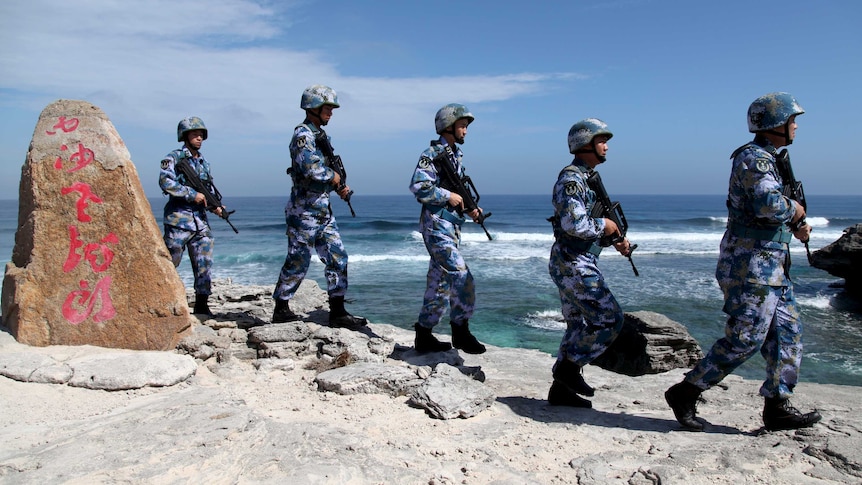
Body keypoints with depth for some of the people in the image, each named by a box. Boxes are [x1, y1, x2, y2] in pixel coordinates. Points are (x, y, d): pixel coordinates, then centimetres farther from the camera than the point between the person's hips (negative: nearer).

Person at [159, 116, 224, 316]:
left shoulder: (204, 162, 16)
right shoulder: (174, 158, -3)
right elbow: (166, 182, -18)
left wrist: (214, 206, 3)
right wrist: (192, 194, -18)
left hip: (201, 220, 6)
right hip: (179, 219, -6)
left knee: (204, 263, 3)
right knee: (170, 262, 0)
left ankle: (201, 305, 9)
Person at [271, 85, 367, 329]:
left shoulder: (320, 135, 15)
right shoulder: (303, 135, -13)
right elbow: (312, 169, -28)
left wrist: (340, 187, 5)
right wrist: (334, 176, -10)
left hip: (323, 210, 9)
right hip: (304, 210, -9)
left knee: (337, 257, 5)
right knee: (298, 261, 1)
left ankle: (337, 312, 10)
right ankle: (281, 309, 17)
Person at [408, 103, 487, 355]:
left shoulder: (456, 155, 17)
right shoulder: (432, 154, -10)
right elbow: (418, 186, -20)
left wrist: (469, 207, 7)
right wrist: (449, 196, -16)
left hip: (451, 226, 9)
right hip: (436, 225, -9)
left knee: (440, 283, 11)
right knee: (461, 276, -14)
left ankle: (424, 336, 19)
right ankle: (461, 331, -1)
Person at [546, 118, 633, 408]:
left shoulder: (587, 178, 17)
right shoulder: (571, 179, -15)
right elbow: (574, 224, -27)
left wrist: (617, 238, 10)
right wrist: (603, 226, -11)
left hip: (578, 264, 10)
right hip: (573, 264, -10)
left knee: (580, 325, 13)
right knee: (610, 319, -8)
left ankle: (561, 389, 19)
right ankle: (569, 366, 3)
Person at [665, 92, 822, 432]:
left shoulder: (766, 159, 19)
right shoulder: (754, 158, -13)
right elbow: (769, 204, -30)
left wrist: (794, 227, 11)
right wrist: (795, 209, -9)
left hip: (771, 266, 11)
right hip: (751, 266, -11)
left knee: (787, 334, 11)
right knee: (744, 340, -8)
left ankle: (777, 407, 17)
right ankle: (684, 394, 1)